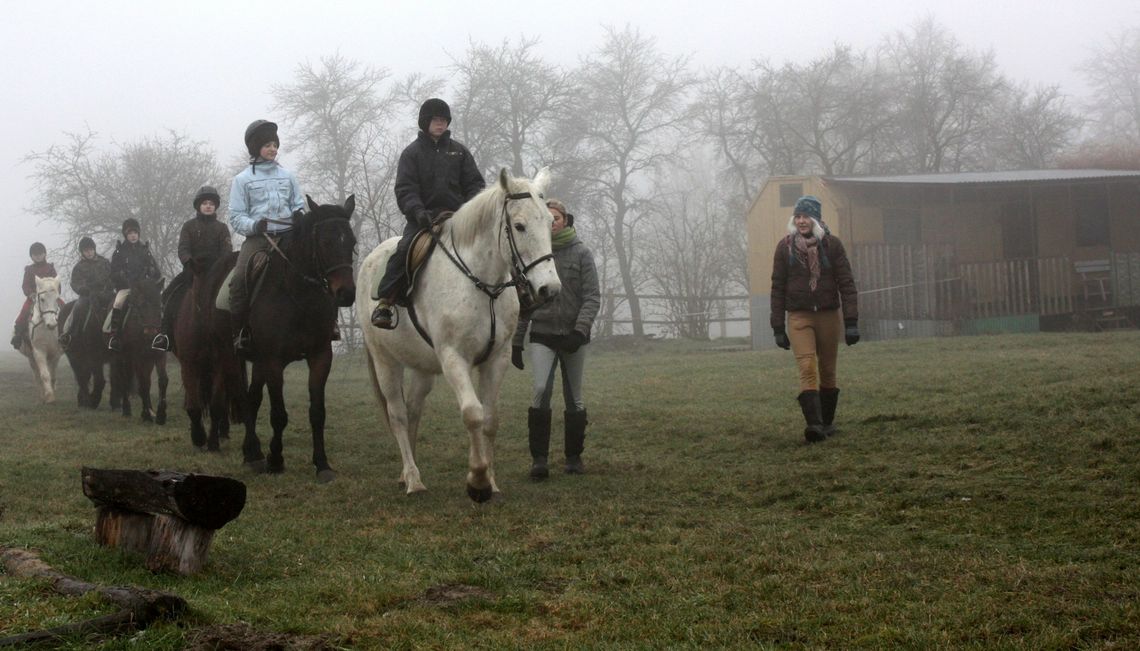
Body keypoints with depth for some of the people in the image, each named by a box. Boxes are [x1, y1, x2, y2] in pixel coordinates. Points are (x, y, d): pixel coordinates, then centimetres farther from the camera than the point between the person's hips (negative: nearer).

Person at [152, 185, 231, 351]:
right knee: (169, 293, -16)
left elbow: (226, 251, 1)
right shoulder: (189, 226, 10)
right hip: (193, 268, 0)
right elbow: (183, 249, -1)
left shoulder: (222, 228, 11)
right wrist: (190, 262, -22)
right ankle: (165, 333, -13)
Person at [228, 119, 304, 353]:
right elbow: (236, 217, 5)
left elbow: (299, 206, 19)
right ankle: (241, 331, -18)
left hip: (288, 236, 3)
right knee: (239, 279, -27)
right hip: (258, 237, -2)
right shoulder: (243, 179, 9)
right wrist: (254, 225, -16)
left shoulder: (287, 176, 18)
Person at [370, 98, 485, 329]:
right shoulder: (412, 152, 8)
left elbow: (474, 184, 13)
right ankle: (385, 303, -25)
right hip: (423, 218, -3)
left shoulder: (459, 151, 16)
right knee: (405, 249, -26)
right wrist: (418, 211, -21)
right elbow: (405, 189, -2)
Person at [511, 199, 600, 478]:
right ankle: (538, 457, -15)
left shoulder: (581, 253, 0)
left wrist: (580, 330, -20)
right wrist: (516, 342, 7)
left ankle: (574, 456, 19)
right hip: (542, 335, 0)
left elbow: (592, 297, -5)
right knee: (541, 389, -19)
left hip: (573, 336, 0)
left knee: (574, 397, 6)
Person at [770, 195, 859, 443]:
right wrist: (778, 327, 1)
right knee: (807, 368, -16)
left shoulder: (832, 244, 0)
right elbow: (778, 288, 5)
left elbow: (846, 284, -2)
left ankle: (827, 422, 20)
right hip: (799, 317, -1)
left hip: (829, 316, 1)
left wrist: (851, 322, -9)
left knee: (827, 371, 8)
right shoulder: (785, 247, 2)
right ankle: (814, 423, -26)